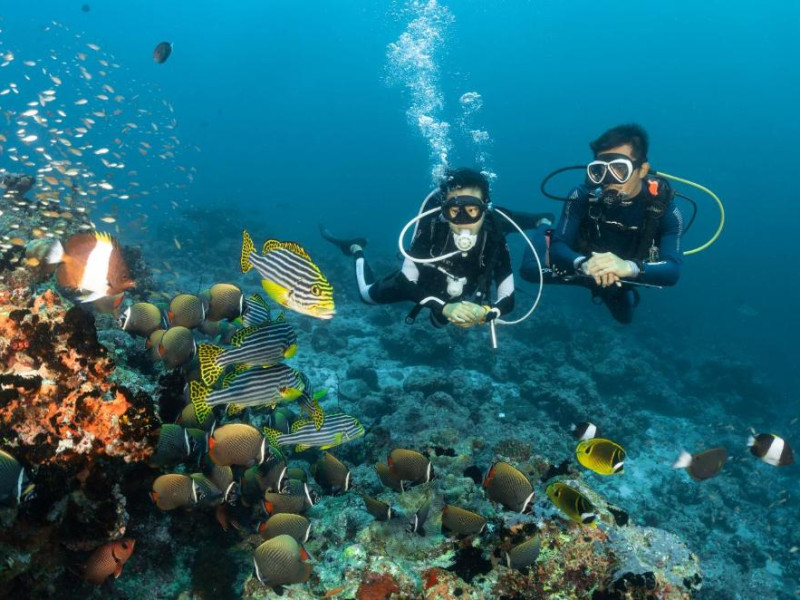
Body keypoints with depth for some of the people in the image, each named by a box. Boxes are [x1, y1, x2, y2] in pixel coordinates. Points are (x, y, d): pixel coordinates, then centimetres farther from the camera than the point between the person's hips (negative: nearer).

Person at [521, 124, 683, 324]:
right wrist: (584, 264, -58)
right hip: (583, 262, -1)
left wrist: (628, 268, -62)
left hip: (623, 276, 2)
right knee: (530, 271, -21)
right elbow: (558, 246, -34)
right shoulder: (584, 195, -32)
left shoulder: (663, 207, -31)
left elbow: (672, 270, -40)